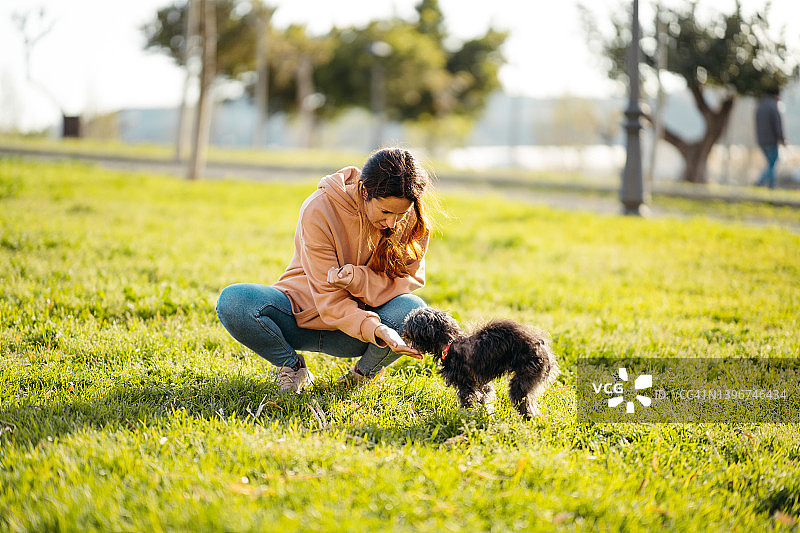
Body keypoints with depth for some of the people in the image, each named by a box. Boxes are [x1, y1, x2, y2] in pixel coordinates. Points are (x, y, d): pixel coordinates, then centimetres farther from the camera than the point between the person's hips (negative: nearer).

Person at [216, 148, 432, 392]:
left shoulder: (411, 219, -12)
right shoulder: (319, 210, -23)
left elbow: (410, 280, -10)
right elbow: (328, 299, -24)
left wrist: (357, 279, -31)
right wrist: (377, 330, -43)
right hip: (304, 314, -2)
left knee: (414, 310, -31)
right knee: (232, 301, -30)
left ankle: (361, 375, -1)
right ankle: (292, 366, -2)